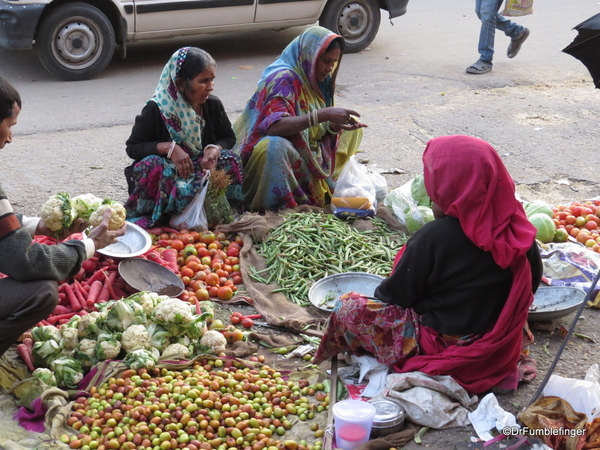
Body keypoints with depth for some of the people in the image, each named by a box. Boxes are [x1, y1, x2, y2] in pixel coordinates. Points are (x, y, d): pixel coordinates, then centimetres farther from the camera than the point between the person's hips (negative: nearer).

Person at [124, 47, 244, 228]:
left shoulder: (213, 106, -1)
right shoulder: (156, 110, -12)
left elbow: (229, 138, 11)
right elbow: (132, 148, -8)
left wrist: (215, 149, -15)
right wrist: (169, 147, -25)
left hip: (203, 168, 3)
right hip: (166, 172, -3)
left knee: (230, 161, -24)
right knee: (151, 165, -36)